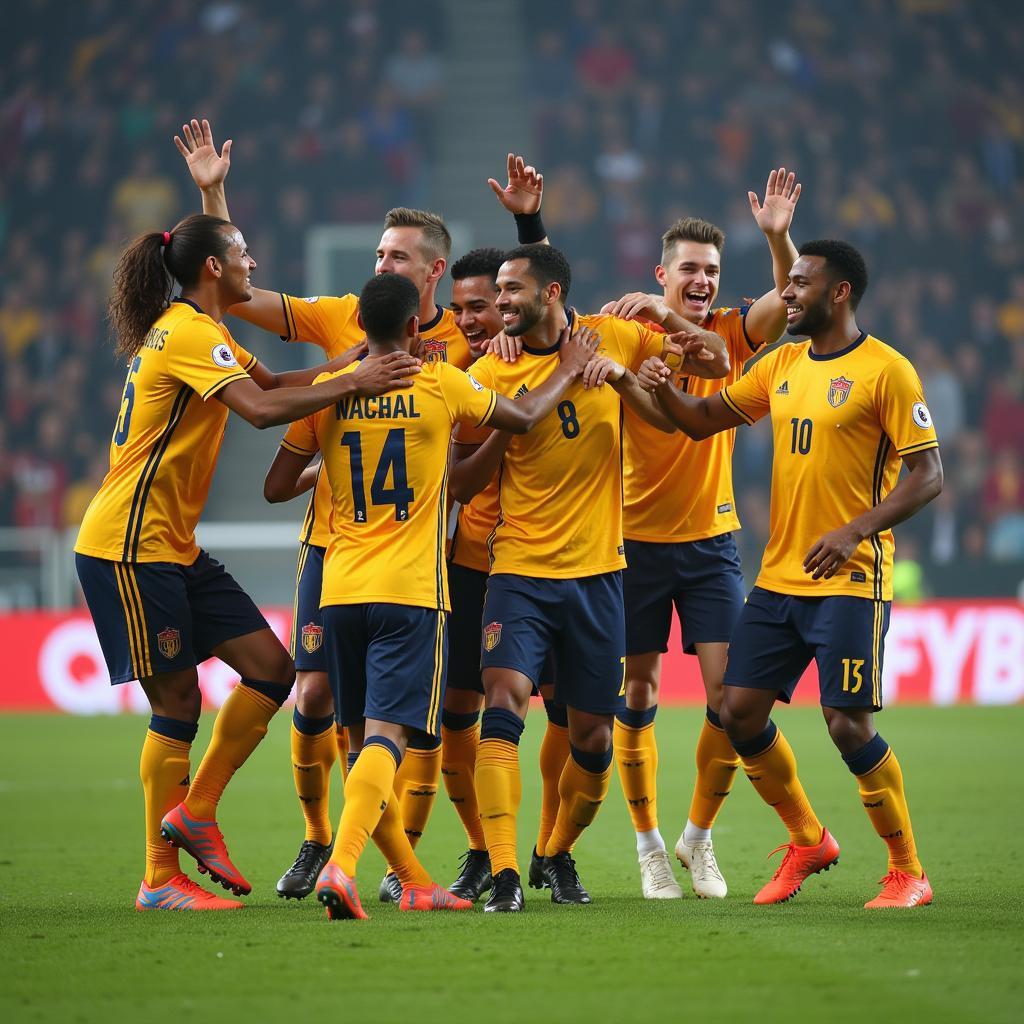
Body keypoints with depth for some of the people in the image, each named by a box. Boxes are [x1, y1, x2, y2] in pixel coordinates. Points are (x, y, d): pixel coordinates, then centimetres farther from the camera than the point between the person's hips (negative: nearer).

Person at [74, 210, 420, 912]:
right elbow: (262, 408, -28)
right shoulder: (189, 333, -16)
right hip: (131, 544, -10)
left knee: (271, 668, 3)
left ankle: (196, 811, 11)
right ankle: (160, 880, 1)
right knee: (178, 702, -6)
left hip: (176, 546, 10)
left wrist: (359, 362, 4)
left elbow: (272, 382, 17)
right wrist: (353, 383, -29)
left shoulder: (198, 330, 17)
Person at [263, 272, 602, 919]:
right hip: (411, 591, -3)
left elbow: (277, 486, 10)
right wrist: (569, 372, 30)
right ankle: (341, 864, -31)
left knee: (363, 739, 14)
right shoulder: (442, 385, -2)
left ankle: (414, 881, 20)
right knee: (385, 734, -11)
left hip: (342, 590, 4)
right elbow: (524, 418, 13)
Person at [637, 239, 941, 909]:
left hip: (850, 580, -7)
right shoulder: (782, 365, 12)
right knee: (740, 710, 4)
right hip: (778, 577, 7)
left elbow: (928, 475, -12)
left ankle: (908, 872, 3)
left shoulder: (886, 371, -9)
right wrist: (665, 389, -3)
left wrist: (854, 531, -23)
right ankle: (808, 841, 24)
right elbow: (705, 419, 19)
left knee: (848, 722, -11)